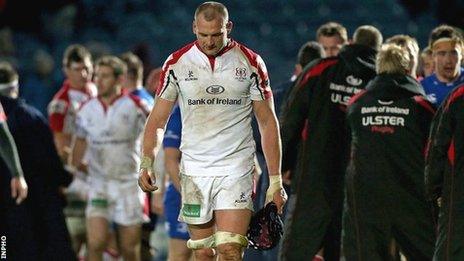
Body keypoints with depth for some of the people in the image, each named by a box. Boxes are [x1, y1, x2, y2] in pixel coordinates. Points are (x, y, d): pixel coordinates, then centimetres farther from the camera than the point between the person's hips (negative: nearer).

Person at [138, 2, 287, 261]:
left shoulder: (250, 63, 1)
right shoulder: (177, 63, 4)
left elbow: (268, 122, 4)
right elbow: (158, 118, 9)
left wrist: (276, 181, 0)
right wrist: (146, 164, -5)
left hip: (236, 170, -2)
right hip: (194, 170, 2)